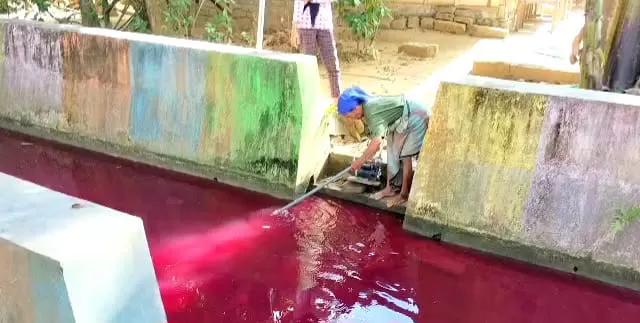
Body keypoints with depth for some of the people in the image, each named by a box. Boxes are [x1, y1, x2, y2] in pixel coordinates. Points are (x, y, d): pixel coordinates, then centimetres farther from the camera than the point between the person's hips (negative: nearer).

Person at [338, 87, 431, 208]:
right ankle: (390, 188, 23)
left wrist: (360, 161, -31)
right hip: (404, 120, 10)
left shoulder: (373, 112, -30)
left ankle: (404, 195, 8)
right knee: (392, 153, 12)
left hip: (417, 118, -10)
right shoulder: (368, 105, -1)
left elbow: (377, 142, -41)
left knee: (407, 157, -4)